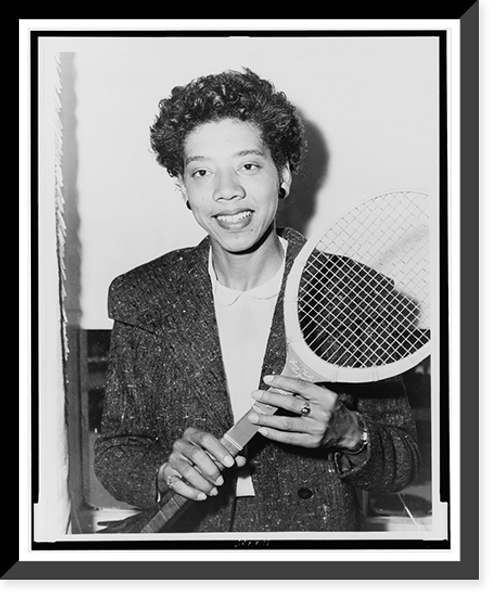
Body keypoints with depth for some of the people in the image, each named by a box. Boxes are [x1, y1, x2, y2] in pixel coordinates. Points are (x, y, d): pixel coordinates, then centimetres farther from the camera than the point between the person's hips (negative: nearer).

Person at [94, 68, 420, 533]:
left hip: (323, 534, -1)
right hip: (189, 530, 1)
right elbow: (114, 451, 2)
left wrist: (347, 434, -20)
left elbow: (403, 463, -2)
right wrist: (167, 469, -17)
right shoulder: (140, 299, -2)